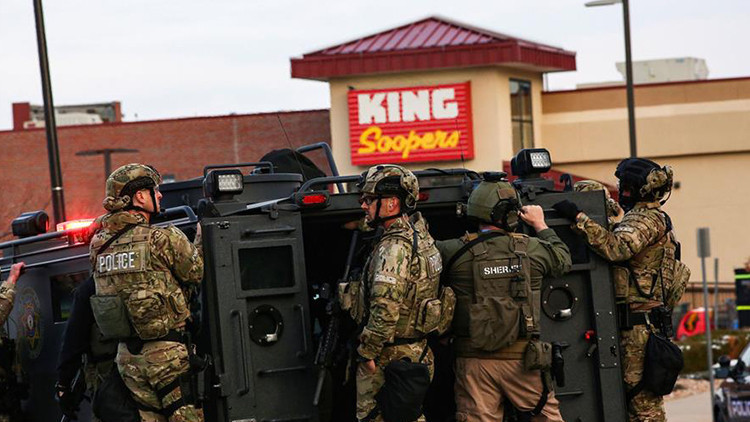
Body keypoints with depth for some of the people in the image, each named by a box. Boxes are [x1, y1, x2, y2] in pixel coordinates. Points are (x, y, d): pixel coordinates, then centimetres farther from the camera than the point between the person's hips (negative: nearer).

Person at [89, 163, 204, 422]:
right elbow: (198, 273, -4)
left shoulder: (99, 245, 4)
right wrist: (203, 233, 11)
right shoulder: (164, 239, -13)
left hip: (128, 356, 6)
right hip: (167, 353, -6)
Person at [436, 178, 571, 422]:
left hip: (474, 360, 0)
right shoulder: (531, 249, -2)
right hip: (520, 359, 0)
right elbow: (563, 259, 18)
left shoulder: (456, 252, -8)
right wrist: (540, 224, 31)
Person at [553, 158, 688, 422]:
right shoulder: (655, 219, 21)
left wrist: (578, 218, -27)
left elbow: (616, 247, -29)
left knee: (642, 398, -10)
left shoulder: (646, 218, -12)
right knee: (642, 397, 11)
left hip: (639, 325, -10)